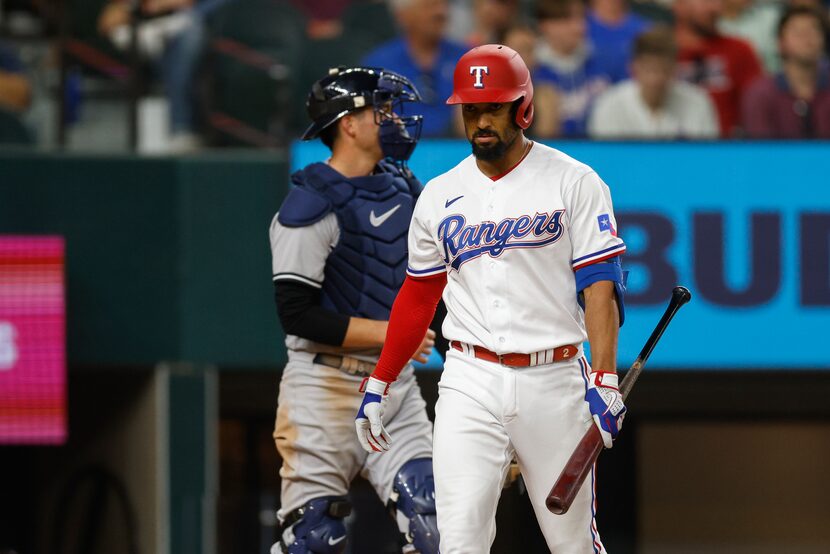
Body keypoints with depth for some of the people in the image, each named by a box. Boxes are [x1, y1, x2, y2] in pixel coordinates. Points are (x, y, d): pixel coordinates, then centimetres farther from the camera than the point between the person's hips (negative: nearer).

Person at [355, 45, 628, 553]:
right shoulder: (440, 197, 10)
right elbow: (417, 296, 18)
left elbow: (600, 283, -8)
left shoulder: (574, 183, -2)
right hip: (470, 382, 2)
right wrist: (379, 386, 17)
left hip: (554, 380, -2)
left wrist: (605, 379, -18)